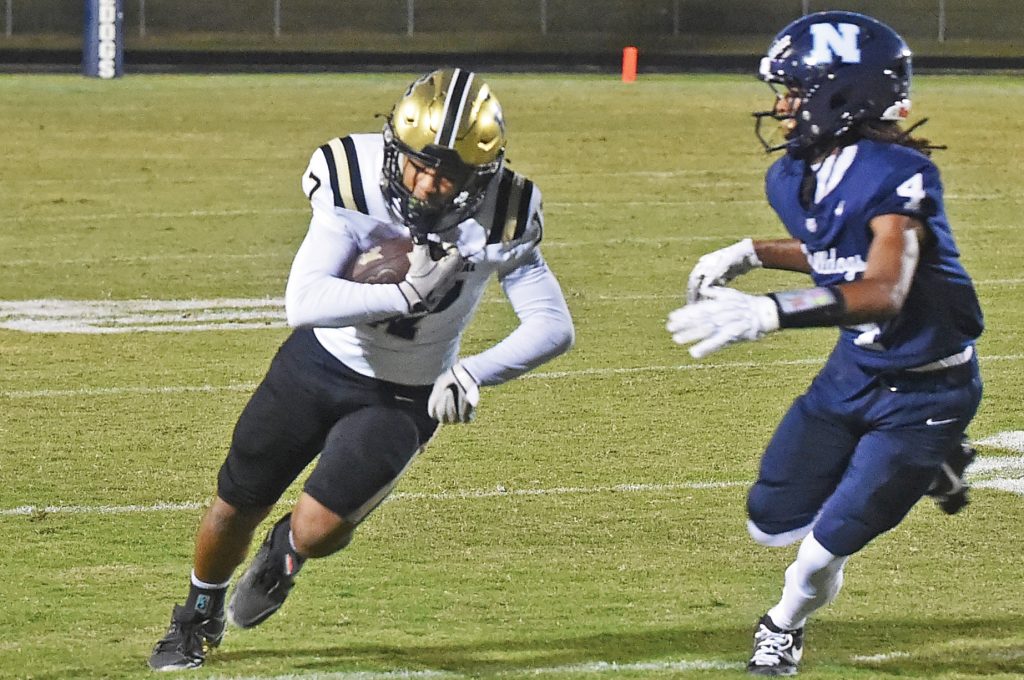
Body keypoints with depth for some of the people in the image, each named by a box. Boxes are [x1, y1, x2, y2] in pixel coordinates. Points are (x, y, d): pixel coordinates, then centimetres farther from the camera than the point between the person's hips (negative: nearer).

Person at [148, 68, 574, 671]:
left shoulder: (500, 218, -25)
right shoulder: (356, 184, -27)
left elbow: (555, 327, -25)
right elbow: (303, 301, -35)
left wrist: (475, 373, -39)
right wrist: (405, 295, -45)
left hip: (405, 397, -1)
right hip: (321, 364, 1)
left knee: (318, 530, -16)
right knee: (236, 507, 13)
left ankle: (289, 551, 25)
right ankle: (200, 617, 45)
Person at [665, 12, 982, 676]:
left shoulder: (895, 176, -30)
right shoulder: (793, 178, -4)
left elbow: (883, 290, -43)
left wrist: (770, 312, -54)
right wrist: (748, 254, 5)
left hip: (926, 390, -8)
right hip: (856, 368, 8)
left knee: (825, 547, -8)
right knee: (772, 523, 10)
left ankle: (786, 624, 28)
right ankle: (923, 468, 29)